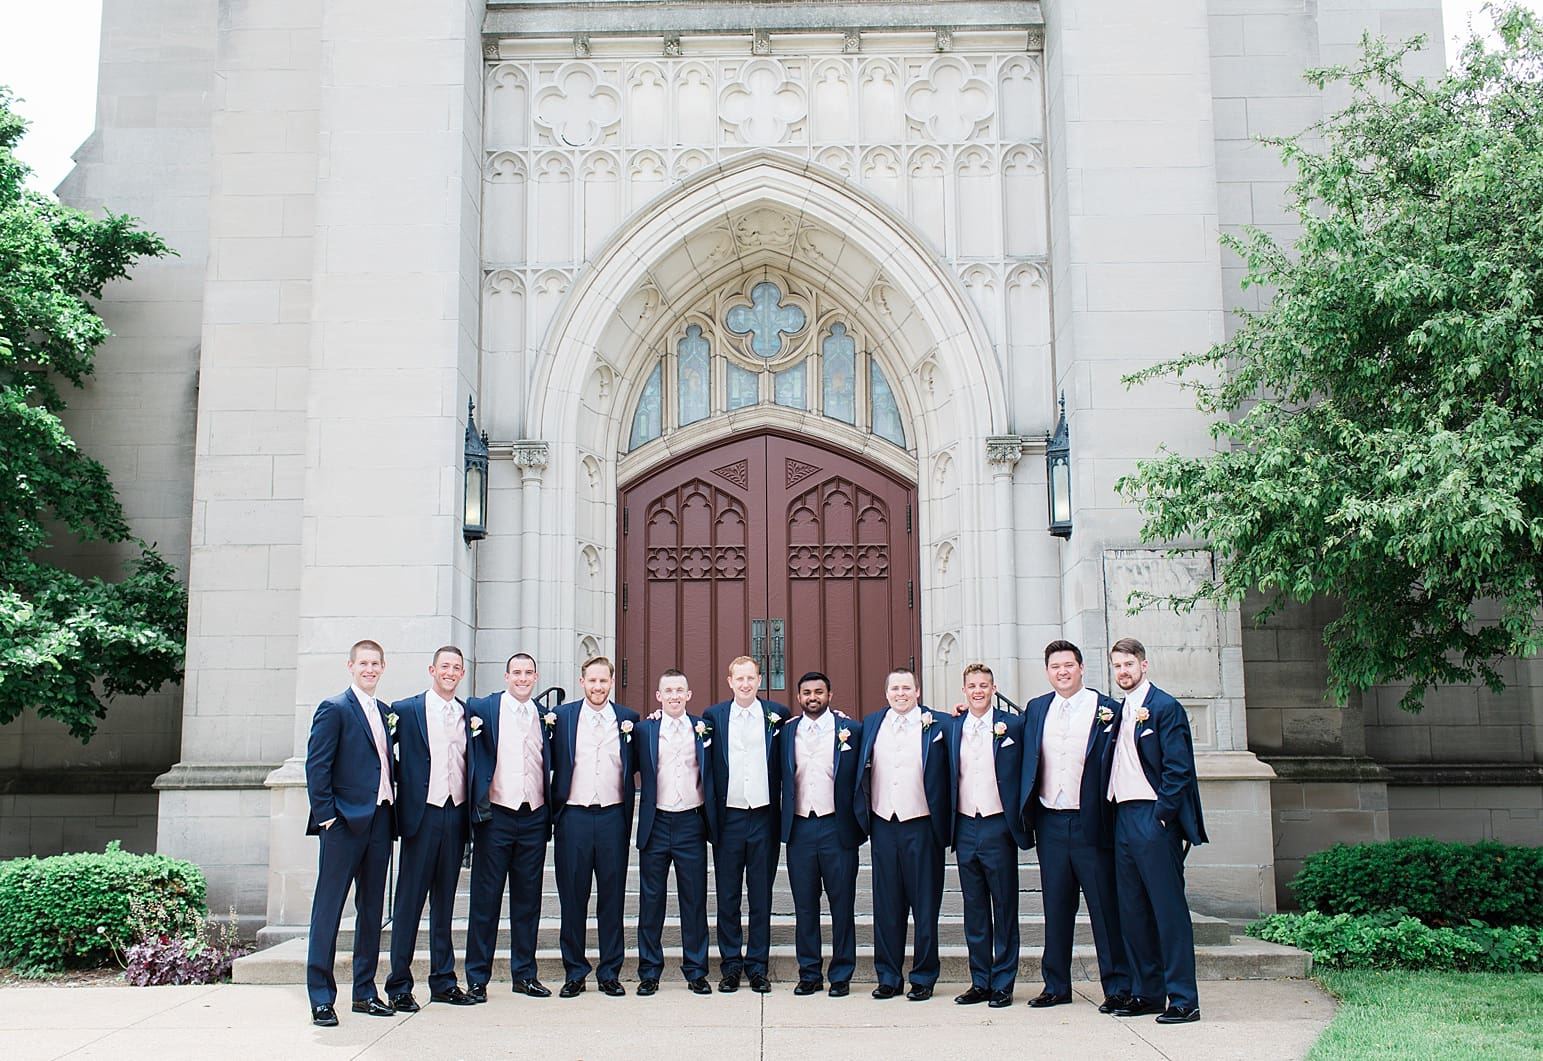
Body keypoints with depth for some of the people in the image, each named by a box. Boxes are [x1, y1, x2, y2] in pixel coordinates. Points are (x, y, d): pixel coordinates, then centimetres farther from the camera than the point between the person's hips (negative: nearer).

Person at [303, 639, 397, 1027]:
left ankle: (365, 992, 19)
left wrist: (391, 810, 8)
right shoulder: (334, 708, -4)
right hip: (345, 821, -7)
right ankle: (321, 998, 1)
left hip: (379, 820, 7)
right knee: (328, 907, -3)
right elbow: (316, 766, -9)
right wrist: (326, 814, -14)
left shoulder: (385, 713, 17)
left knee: (372, 908, 11)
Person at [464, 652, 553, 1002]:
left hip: (534, 817, 3)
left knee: (528, 899, 9)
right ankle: (477, 978, 10)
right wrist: (479, 808, -12)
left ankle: (524, 974, 19)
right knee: (485, 898, 2)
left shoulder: (544, 716, 10)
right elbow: (474, 756, -4)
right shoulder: (482, 708, -1)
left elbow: (549, 765, 14)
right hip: (496, 816, -3)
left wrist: (550, 814, 5)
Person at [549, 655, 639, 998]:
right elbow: (550, 762, 7)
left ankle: (610, 972, 16)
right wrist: (549, 731, -6)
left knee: (612, 897, 6)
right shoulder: (561, 716, 5)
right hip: (573, 815, -1)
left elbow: (635, 766, 14)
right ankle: (574, 972, 16)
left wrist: (633, 735, 3)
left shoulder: (628, 719, 7)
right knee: (572, 897, 5)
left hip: (613, 816, 1)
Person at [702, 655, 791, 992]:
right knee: (727, 896, 6)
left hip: (764, 816, 0)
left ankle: (758, 966, 14)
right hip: (728, 817, 0)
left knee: (761, 897, 6)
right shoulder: (713, 716, 4)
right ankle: (731, 965, 15)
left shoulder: (777, 714, 3)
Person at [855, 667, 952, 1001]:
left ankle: (923, 977, 13)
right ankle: (888, 976, 16)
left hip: (921, 825, -3)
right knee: (886, 905, 8)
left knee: (924, 904, 4)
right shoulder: (871, 725, 9)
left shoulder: (937, 725, -1)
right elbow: (862, 773, 12)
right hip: (883, 824, 3)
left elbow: (947, 776, -1)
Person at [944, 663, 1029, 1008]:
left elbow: (1024, 775, -1)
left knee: (1004, 910, 3)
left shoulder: (1012, 724, -2)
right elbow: (948, 779, 13)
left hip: (998, 826, -3)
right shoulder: (953, 729, 9)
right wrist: (950, 827, 5)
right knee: (974, 911, 10)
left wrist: (1020, 824, -6)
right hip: (966, 828, 4)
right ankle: (979, 982, 18)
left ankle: (1002, 984, 11)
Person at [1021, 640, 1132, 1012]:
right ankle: (1056, 985, 20)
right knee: (1055, 908, 11)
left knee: (1105, 908, 1)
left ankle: (1117, 987, 10)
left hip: (1090, 823, -4)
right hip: (1050, 823, 4)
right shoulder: (1035, 709, 10)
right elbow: (1026, 762, 15)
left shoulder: (1106, 709, -4)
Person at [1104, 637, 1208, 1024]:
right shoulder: (1121, 712, 17)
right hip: (1124, 817, 8)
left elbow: (1178, 768, -12)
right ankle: (1147, 993, 18)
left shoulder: (1165, 707, -6)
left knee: (1168, 909, -5)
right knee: (1132, 910, 10)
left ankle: (1183, 1000, -1)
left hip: (1154, 818, -8)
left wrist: (1162, 815, -16)